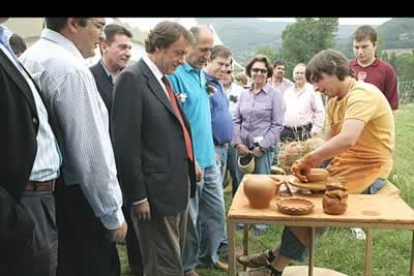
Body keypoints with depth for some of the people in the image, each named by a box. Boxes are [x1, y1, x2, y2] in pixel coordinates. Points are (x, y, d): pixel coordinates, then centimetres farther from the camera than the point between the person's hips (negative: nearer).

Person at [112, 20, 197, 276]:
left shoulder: (165, 80, 14)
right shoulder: (133, 78, -14)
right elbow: (126, 144, -18)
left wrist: (189, 166, 13)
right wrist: (138, 196, -17)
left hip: (178, 187, 9)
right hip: (156, 193, -9)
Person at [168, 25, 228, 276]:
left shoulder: (203, 75, 11)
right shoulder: (175, 75, -14)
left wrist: (210, 150, 16)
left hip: (209, 158, 8)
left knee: (217, 212, 16)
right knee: (189, 217, 7)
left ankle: (209, 255, 36)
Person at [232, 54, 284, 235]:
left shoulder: (275, 94, -3)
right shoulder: (244, 94, 10)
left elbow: (277, 124, -6)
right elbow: (236, 120, 11)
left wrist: (262, 146, -11)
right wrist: (238, 143, -3)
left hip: (263, 148, -4)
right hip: (243, 148, 4)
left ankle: (261, 223, 18)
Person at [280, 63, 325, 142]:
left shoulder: (312, 91, 0)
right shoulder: (287, 92, 15)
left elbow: (320, 112, -3)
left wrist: (314, 131, -8)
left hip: (304, 132, -4)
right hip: (286, 132, 4)